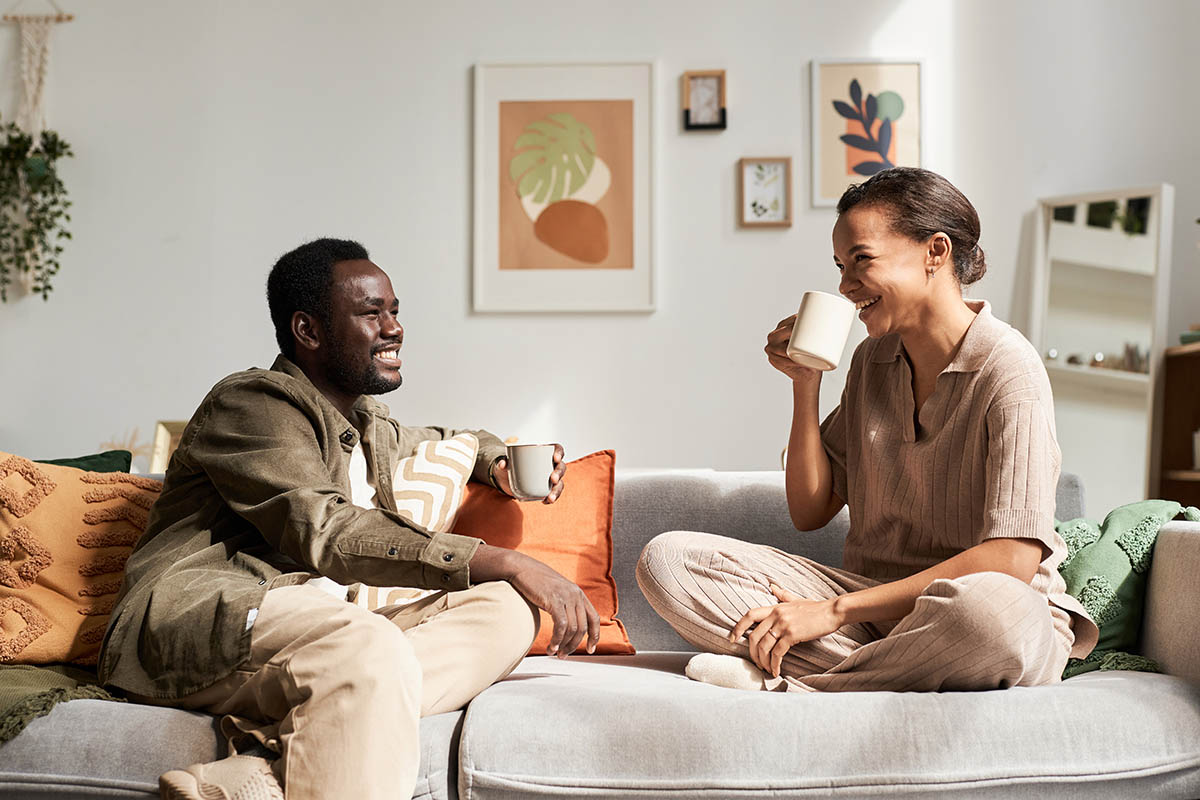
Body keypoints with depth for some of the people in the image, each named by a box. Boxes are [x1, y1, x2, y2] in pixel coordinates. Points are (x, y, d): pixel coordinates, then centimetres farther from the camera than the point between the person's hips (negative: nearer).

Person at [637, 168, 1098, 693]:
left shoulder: (1007, 368, -11)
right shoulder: (872, 360, 10)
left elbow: (1012, 560, -20)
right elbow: (810, 511, 11)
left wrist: (835, 610, -21)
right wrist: (805, 384, -1)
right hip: (873, 602, 6)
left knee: (995, 613, -44)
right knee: (667, 558, -12)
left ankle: (787, 686, -21)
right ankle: (889, 676, -20)